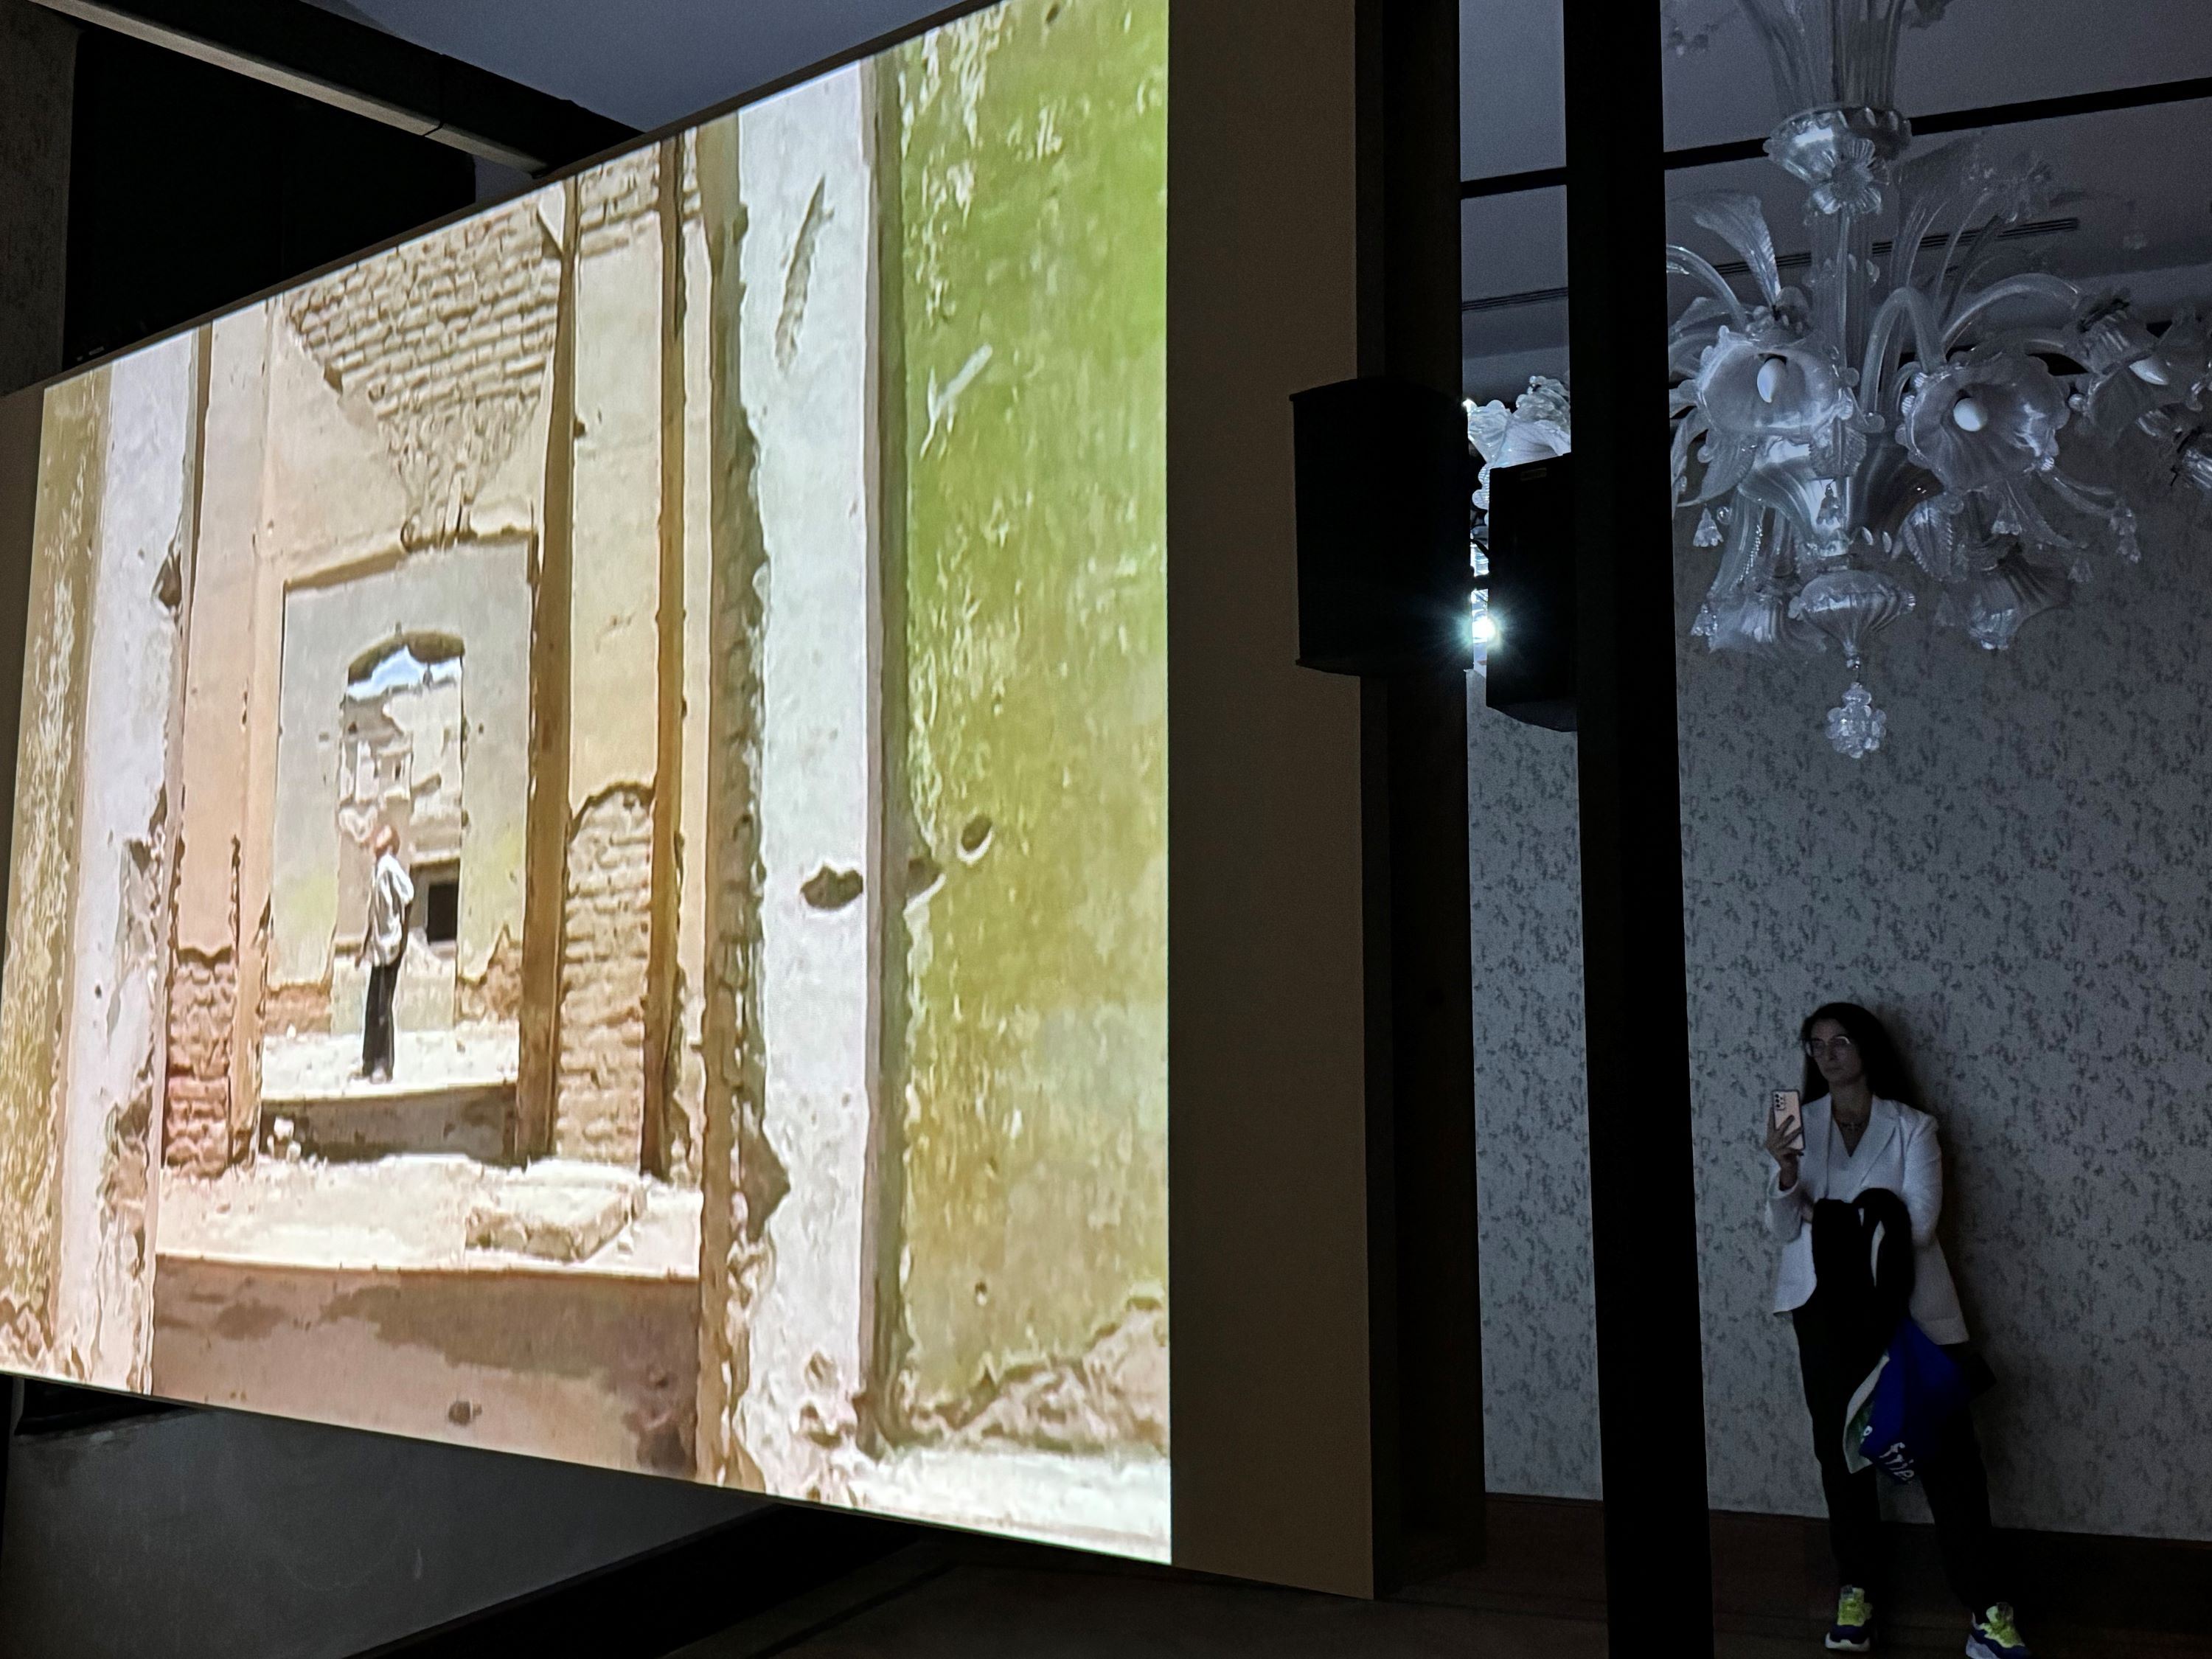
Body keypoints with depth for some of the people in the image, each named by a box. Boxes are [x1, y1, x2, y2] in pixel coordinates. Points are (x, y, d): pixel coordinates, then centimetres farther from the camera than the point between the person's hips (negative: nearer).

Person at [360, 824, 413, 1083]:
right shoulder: (376, 870, 16)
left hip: (391, 945, -9)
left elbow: (407, 898, -21)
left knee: (383, 1006, -8)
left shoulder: (391, 867, -12)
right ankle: (370, 1062, 19)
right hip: (378, 945, 9)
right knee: (372, 1007, 11)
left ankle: (383, 1065, -4)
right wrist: (366, 945, 24)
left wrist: (402, 940, -21)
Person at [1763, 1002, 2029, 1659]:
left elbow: (1918, 1222, -11)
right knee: (1841, 1445, 8)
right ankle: (1856, 1590, 20)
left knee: (1945, 1445, -4)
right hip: (1826, 1303, 2)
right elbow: (1783, 1228, -1)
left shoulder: (1911, 1127, -2)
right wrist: (1786, 1174, -21)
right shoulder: (1800, 1124, 4)